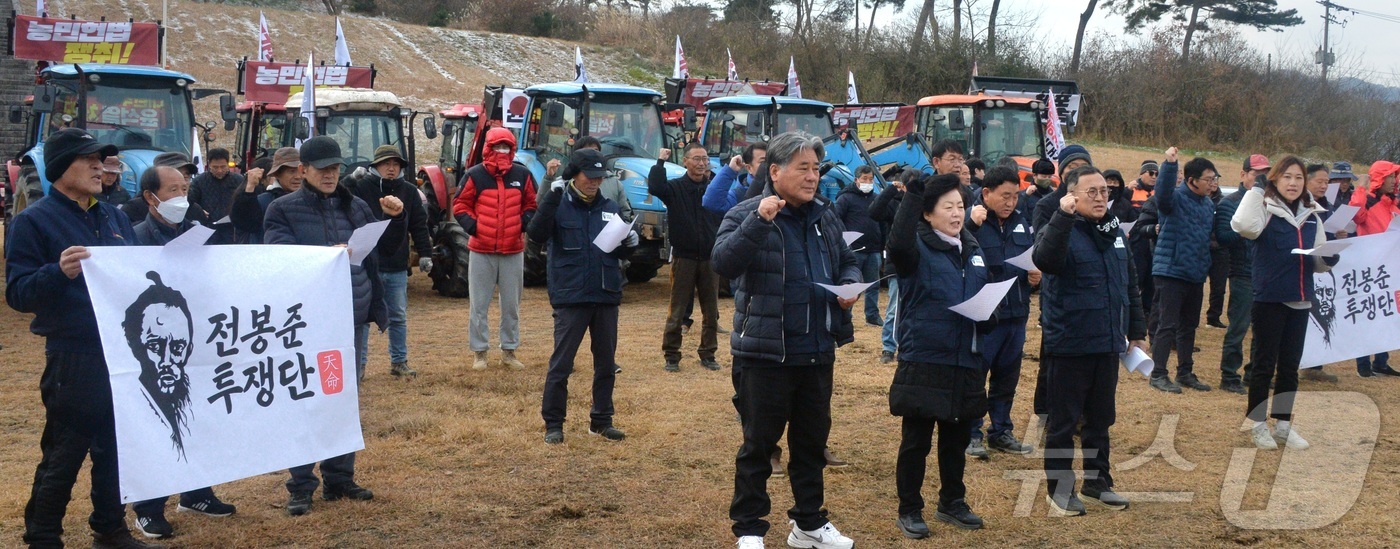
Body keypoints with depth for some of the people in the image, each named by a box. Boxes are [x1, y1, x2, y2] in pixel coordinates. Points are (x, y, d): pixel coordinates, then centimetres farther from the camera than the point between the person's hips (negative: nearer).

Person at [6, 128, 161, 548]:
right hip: (73, 359, -6)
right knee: (62, 455, 0)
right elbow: (17, 293, -13)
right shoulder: (34, 221, -6)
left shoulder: (114, 217, 13)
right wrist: (58, 272, -30)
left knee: (117, 449, 14)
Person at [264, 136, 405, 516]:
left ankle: (339, 479, 23)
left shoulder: (355, 206, 11)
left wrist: (396, 217, -5)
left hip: (354, 318, 5)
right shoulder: (283, 209, -2)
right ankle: (301, 487, 8)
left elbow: (388, 245, 15)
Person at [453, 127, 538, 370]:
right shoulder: (474, 175, -4)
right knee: (479, 305, 4)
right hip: (482, 250, -2)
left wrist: (524, 223, -5)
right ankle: (479, 351, 14)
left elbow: (531, 204, 13)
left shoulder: (522, 175, 4)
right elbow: (460, 205, 2)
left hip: (513, 251, 2)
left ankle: (509, 351, 22)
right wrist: (472, 226, -13)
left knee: (512, 304, 10)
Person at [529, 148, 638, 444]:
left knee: (606, 363, 12)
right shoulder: (560, 206, -4)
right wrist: (552, 198, -28)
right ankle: (553, 423, 10)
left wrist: (631, 243, -6)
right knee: (561, 364, 0)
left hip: (607, 298, 5)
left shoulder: (610, 208, 9)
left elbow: (622, 253, 16)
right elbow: (536, 235, -21)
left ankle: (602, 420, 24)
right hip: (570, 298, -5)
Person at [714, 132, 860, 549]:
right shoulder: (747, 214, -9)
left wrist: (850, 284, -1)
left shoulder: (825, 216, 9)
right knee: (759, 444, 3)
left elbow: (847, 260, 21)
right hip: (765, 352, -6)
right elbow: (724, 264, -24)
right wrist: (758, 221, -33)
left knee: (812, 441, 16)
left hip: (817, 351, 6)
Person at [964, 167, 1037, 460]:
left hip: (1015, 313, 7)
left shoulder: (1021, 222, 9)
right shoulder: (970, 220, -13)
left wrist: (1035, 274, 2)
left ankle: (1001, 431, 28)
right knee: (974, 376, 2)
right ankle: (971, 434, 13)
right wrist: (971, 224, -42)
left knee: (1007, 376, 16)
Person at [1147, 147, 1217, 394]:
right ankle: (1158, 375, 0)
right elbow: (1163, 194, -35)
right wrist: (1169, 165, -44)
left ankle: (1185, 372, 24)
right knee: (1167, 325, -6)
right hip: (1171, 271, -7)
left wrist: (1207, 267, 17)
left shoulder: (1209, 204, 12)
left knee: (1189, 327, 14)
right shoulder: (1175, 198, -11)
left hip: (1195, 274, 8)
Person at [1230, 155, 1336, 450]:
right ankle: (1258, 424, 12)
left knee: (1290, 365, 11)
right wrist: (1255, 189, -21)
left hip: (1300, 300, 5)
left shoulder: (1312, 216, 9)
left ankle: (1283, 424, 20)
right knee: (1265, 363, 2)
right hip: (1270, 298, -5)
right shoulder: (1266, 210, -7)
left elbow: (1320, 263, 15)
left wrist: (1333, 254, -7)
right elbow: (1245, 226, -32)